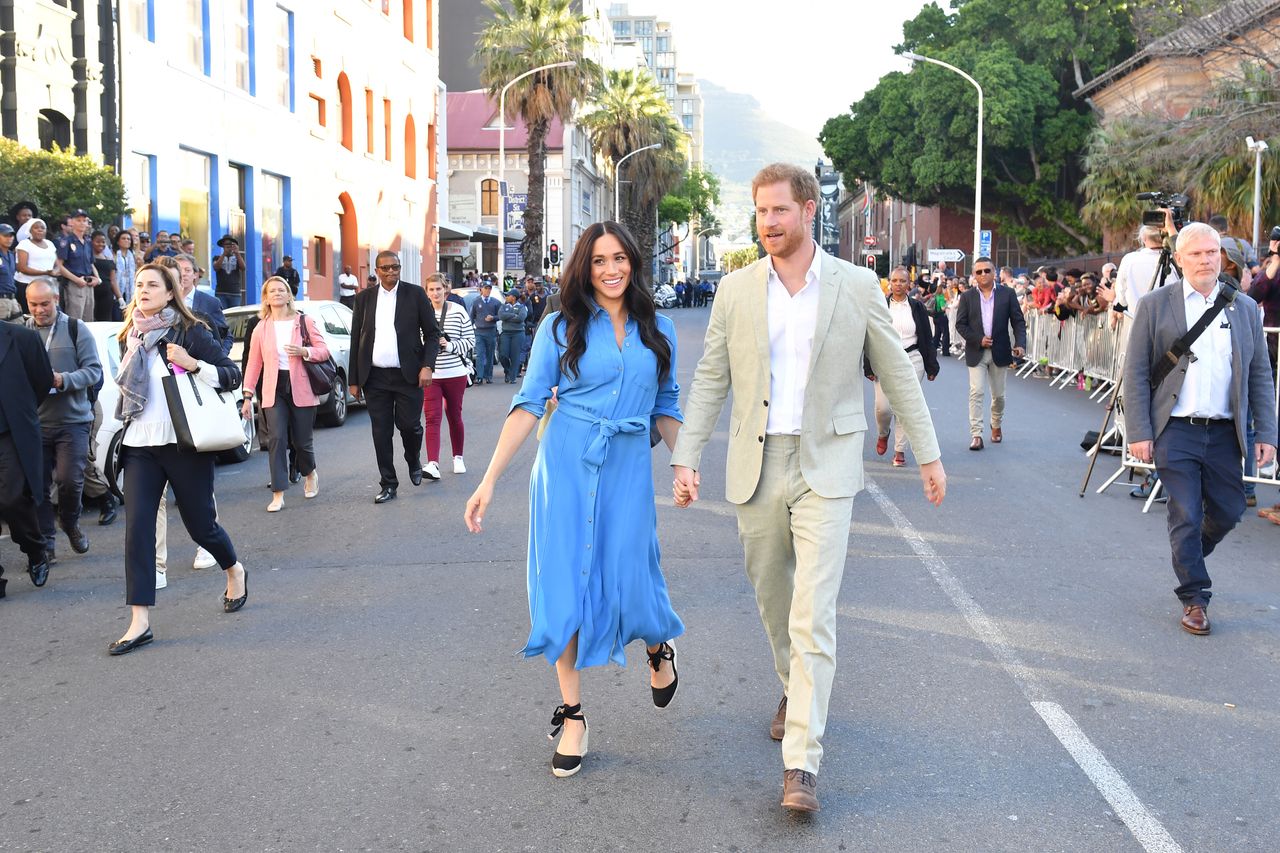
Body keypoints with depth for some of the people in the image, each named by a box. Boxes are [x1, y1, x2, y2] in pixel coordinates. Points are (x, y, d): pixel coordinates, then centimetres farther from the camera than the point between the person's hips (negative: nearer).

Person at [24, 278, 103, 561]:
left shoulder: (75, 329, 0)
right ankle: (44, 542, 16)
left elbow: (93, 371, -3)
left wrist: (64, 380, -19)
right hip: (34, 421, 2)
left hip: (73, 420, -2)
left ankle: (70, 522, 23)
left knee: (70, 478, -7)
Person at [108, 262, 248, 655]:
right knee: (137, 527, -6)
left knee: (200, 523, 5)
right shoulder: (131, 337, 10)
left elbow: (232, 375, -8)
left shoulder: (189, 332, -6)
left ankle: (235, 572, 38)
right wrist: (126, 424, 18)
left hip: (184, 444, -4)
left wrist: (193, 364, -22)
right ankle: (139, 623, -4)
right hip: (140, 446, 4)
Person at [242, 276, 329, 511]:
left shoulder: (304, 321, 4)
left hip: (301, 389, -1)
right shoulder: (261, 328, 8)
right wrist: (248, 395, 4)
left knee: (302, 441, 5)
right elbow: (254, 364, 8)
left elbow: (324, 350, 2)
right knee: (277, 438, -12)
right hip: (274, 390, 1)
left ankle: (310, 474, 38)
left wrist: (304, 352, -18)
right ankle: (278, 495, -9)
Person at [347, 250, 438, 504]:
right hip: (375, 377, 2)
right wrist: (354, 380, 6)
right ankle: (388, 485, 14)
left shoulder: (415, 294, 1)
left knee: (409, 425, -3)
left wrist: (427, 366, -11)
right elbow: (356, 340, 9)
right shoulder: (364, 298, 7)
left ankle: (414, 461, 30)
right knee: (381, 432, 4)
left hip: (408, 375, -2)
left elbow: (432, 333, 2)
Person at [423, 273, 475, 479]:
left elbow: (470, 341, 0)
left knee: (454, 416, 14)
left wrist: (449, 345, -14)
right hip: (429, 374, -1)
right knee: (432, 417, -10)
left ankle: (458, 458, 32)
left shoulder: (458, 312, -2)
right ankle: (433, 464, -18)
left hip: (455, 373, 1)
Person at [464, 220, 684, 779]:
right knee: (564, 587, 0)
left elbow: (665, 407, 16)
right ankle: (572, 714, 14)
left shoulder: (658, 331, 8)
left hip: (628, 470, 1)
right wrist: (489, 480, -9)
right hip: (565, 466, -1)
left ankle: (658, 649, 37)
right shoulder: (561, 327, 0)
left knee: (629, 582, 0)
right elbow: (529, 404, -3)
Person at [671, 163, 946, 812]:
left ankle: (801, 764, -9)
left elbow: (896, 372, 6)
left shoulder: (856, 285, -1)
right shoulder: (736, 290, 4)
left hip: (825, 466, -3)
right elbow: (710, 380, 6)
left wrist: (928, 453, 7)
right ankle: (795, 689, 43)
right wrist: (686, 458, -2)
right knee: (772, 599, 16)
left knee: (813, 613, -10)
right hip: (756, 465, 3)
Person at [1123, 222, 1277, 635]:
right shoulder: (1155, 305, 0)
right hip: (1175, 432, -3)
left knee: (1228, 511, 10)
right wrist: (1139, 433, -8)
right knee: (1186, 516, -3)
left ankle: (1189, 554, 40)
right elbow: (1135, 374, -2)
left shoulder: (1244, 308, 9)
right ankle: (1194, 598, 11)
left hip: (1224, 433, 4)